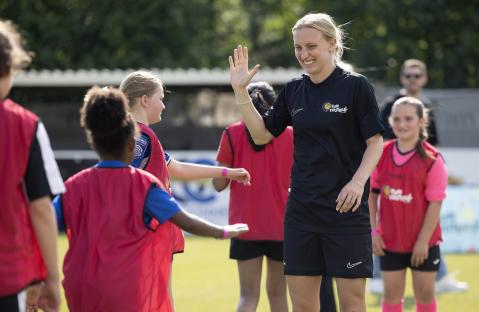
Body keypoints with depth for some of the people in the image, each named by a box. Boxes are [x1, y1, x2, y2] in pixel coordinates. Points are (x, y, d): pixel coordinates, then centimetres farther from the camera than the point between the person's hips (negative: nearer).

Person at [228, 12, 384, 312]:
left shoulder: (355, 86, -6)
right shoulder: (294, 90, 9)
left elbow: (375, 142, -5)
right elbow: (262, 134, 15)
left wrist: (358, 181, -20)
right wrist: (240, 90, 6)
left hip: (346, 208, -5)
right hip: (301, 207, 5)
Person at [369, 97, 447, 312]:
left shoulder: (431, 159, -13)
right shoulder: (381, 154, -1)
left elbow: (435, 203, -12)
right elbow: (371, 193, 6)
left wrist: (423, 240, -14)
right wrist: (373, 231, -1)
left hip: (423, 242, -2)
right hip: (389, 240, 3)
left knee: (424, 293, 7)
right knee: (392, 293, 6)